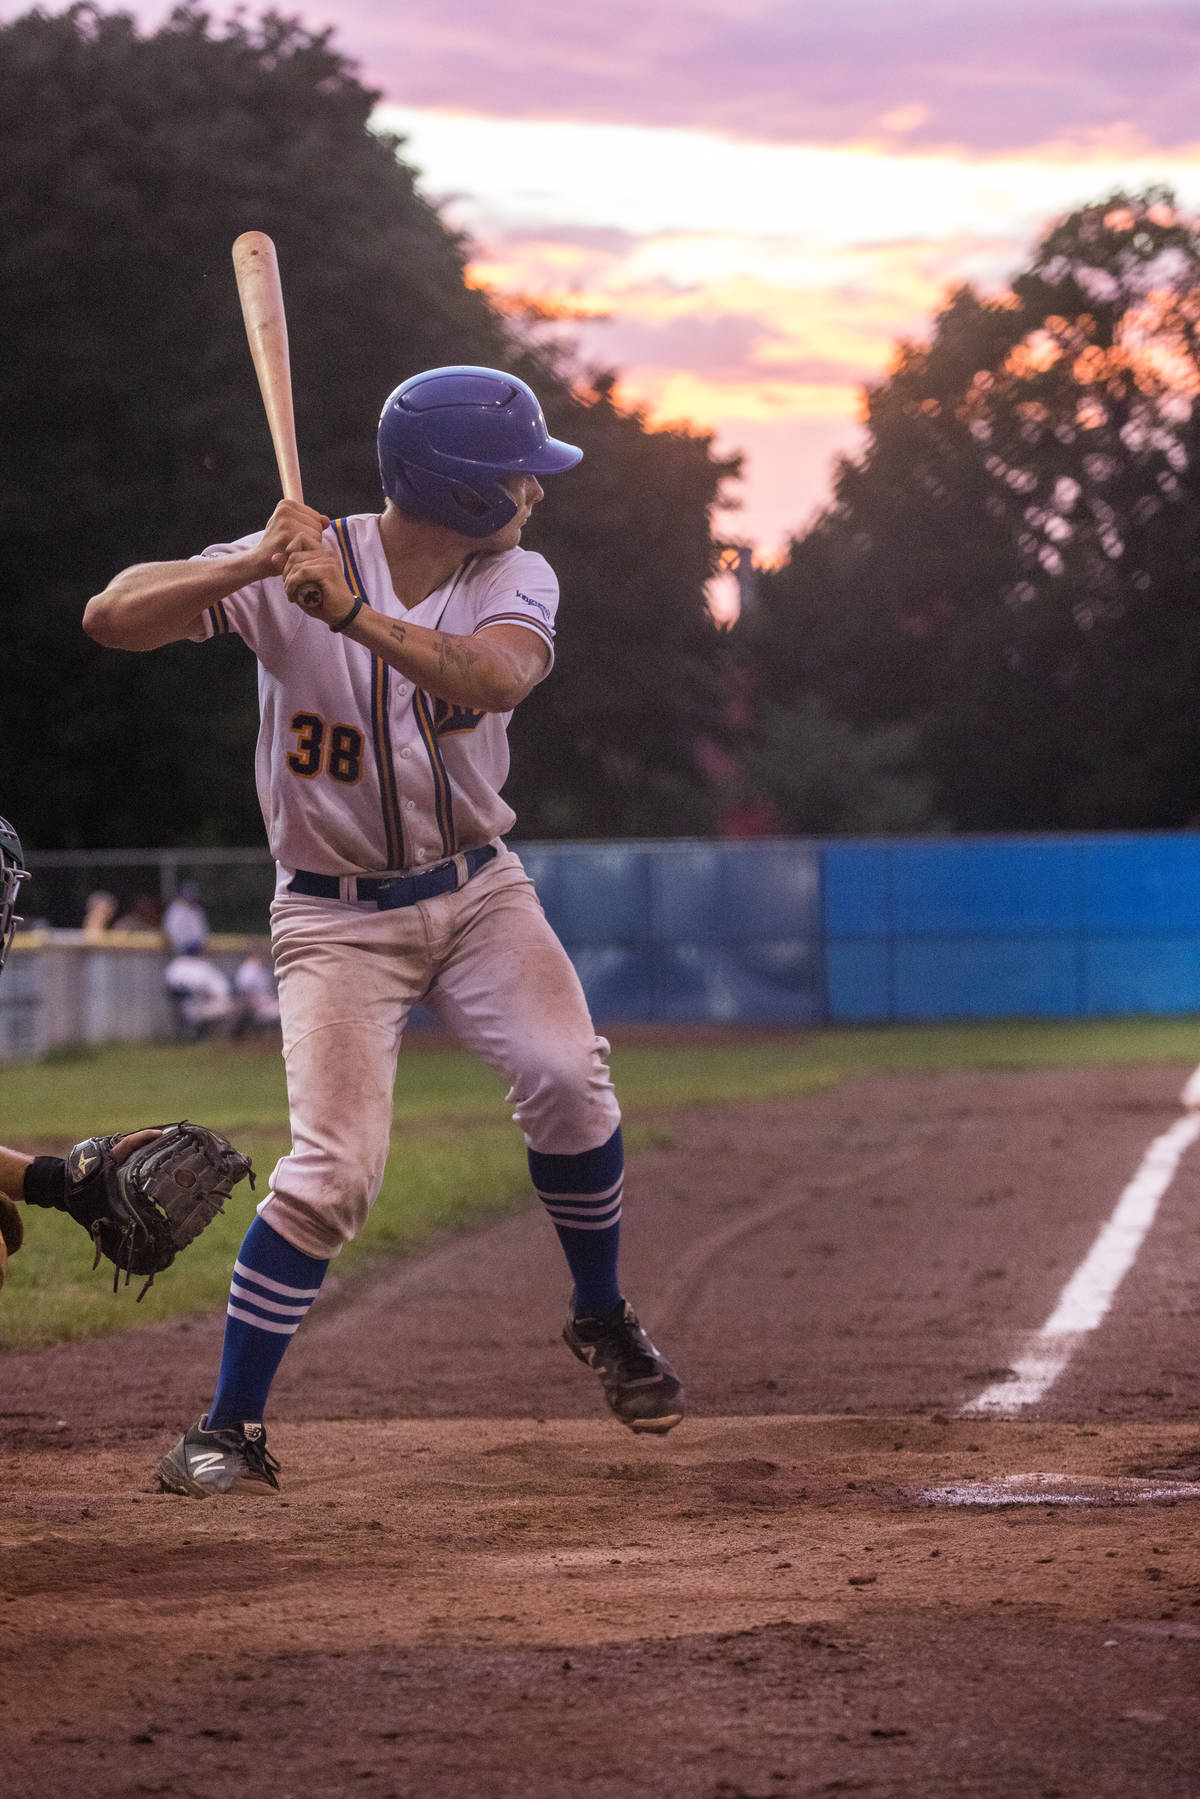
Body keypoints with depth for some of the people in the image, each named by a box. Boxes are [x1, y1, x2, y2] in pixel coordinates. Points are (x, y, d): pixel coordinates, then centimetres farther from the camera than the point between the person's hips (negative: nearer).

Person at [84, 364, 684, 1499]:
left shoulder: (513, 579, -5)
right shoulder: (293, 566, -13)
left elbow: (496, 679, -29)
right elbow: (111, 619, -22)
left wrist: (349, 610, -41)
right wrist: (252, 566, -37)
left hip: (477, 890, 3)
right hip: (337, 918, -3)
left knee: (566, 1078, -21)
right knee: (334, 1167, -17)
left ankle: (601, 1318, 5)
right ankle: (226, 1429, -4)